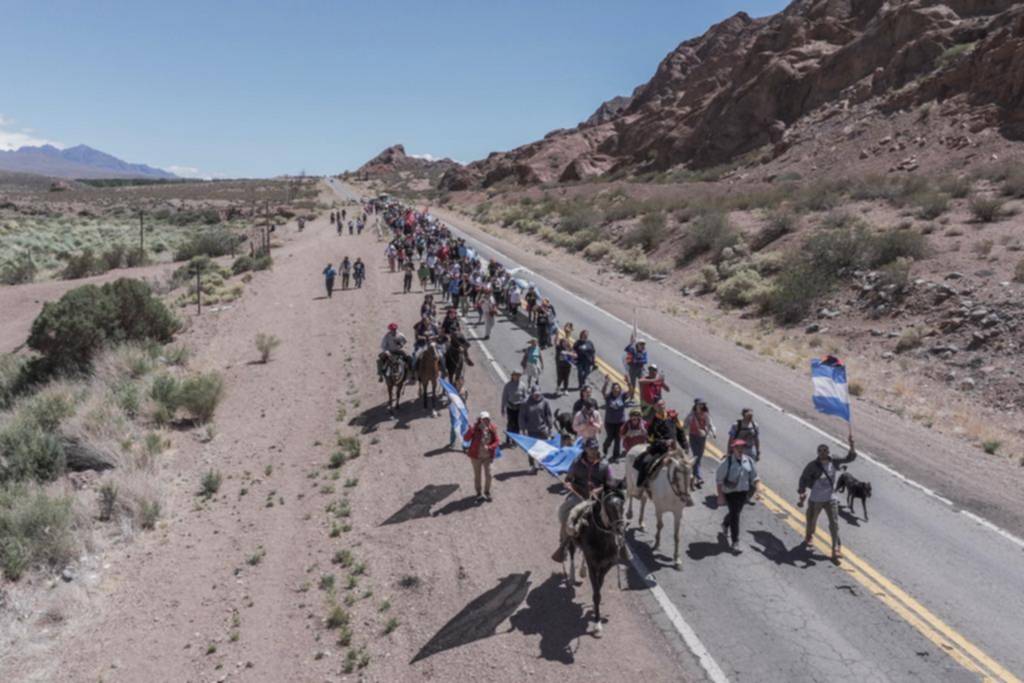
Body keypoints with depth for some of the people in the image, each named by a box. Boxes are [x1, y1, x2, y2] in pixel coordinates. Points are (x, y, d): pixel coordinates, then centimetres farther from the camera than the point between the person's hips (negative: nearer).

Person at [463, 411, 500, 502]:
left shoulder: (492, 428, -9)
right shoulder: (475, 428, -19)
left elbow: (496, 441, -5)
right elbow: (465, 438, -25)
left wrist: (489, 447, -22)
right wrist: (471, 430, -42)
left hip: (488, 456, 2)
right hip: (476, 456, -2)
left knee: (488, 474, 8)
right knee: (477, 475, 10)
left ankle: (487, 492, 30)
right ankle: (479, 494, 28)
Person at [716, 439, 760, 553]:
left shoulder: (749, 461, -2)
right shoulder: (727, 462, -15)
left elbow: (754, 477, 9)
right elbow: (719, 479, -11)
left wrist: (756, 489, 2)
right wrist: (720, 495, -12)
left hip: (743, 492, 5)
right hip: (730, 492, -5)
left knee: (735, 513, 19)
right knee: (735, 515, -6)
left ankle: (725, 525, 52)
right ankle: (735, 542, 4)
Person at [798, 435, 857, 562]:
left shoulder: (834, 462, -8)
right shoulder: (813, 465, -17)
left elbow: (850, 458, -10)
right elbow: (803, 478, -8)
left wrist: (852, 445, -27)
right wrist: (802, 495, -11)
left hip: (831, 499, 2)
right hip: (816, 500, -1)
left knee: (834, 524, -4)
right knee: (811, 521, 16)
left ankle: (836, 549, 1)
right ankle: (808, 537, 46)